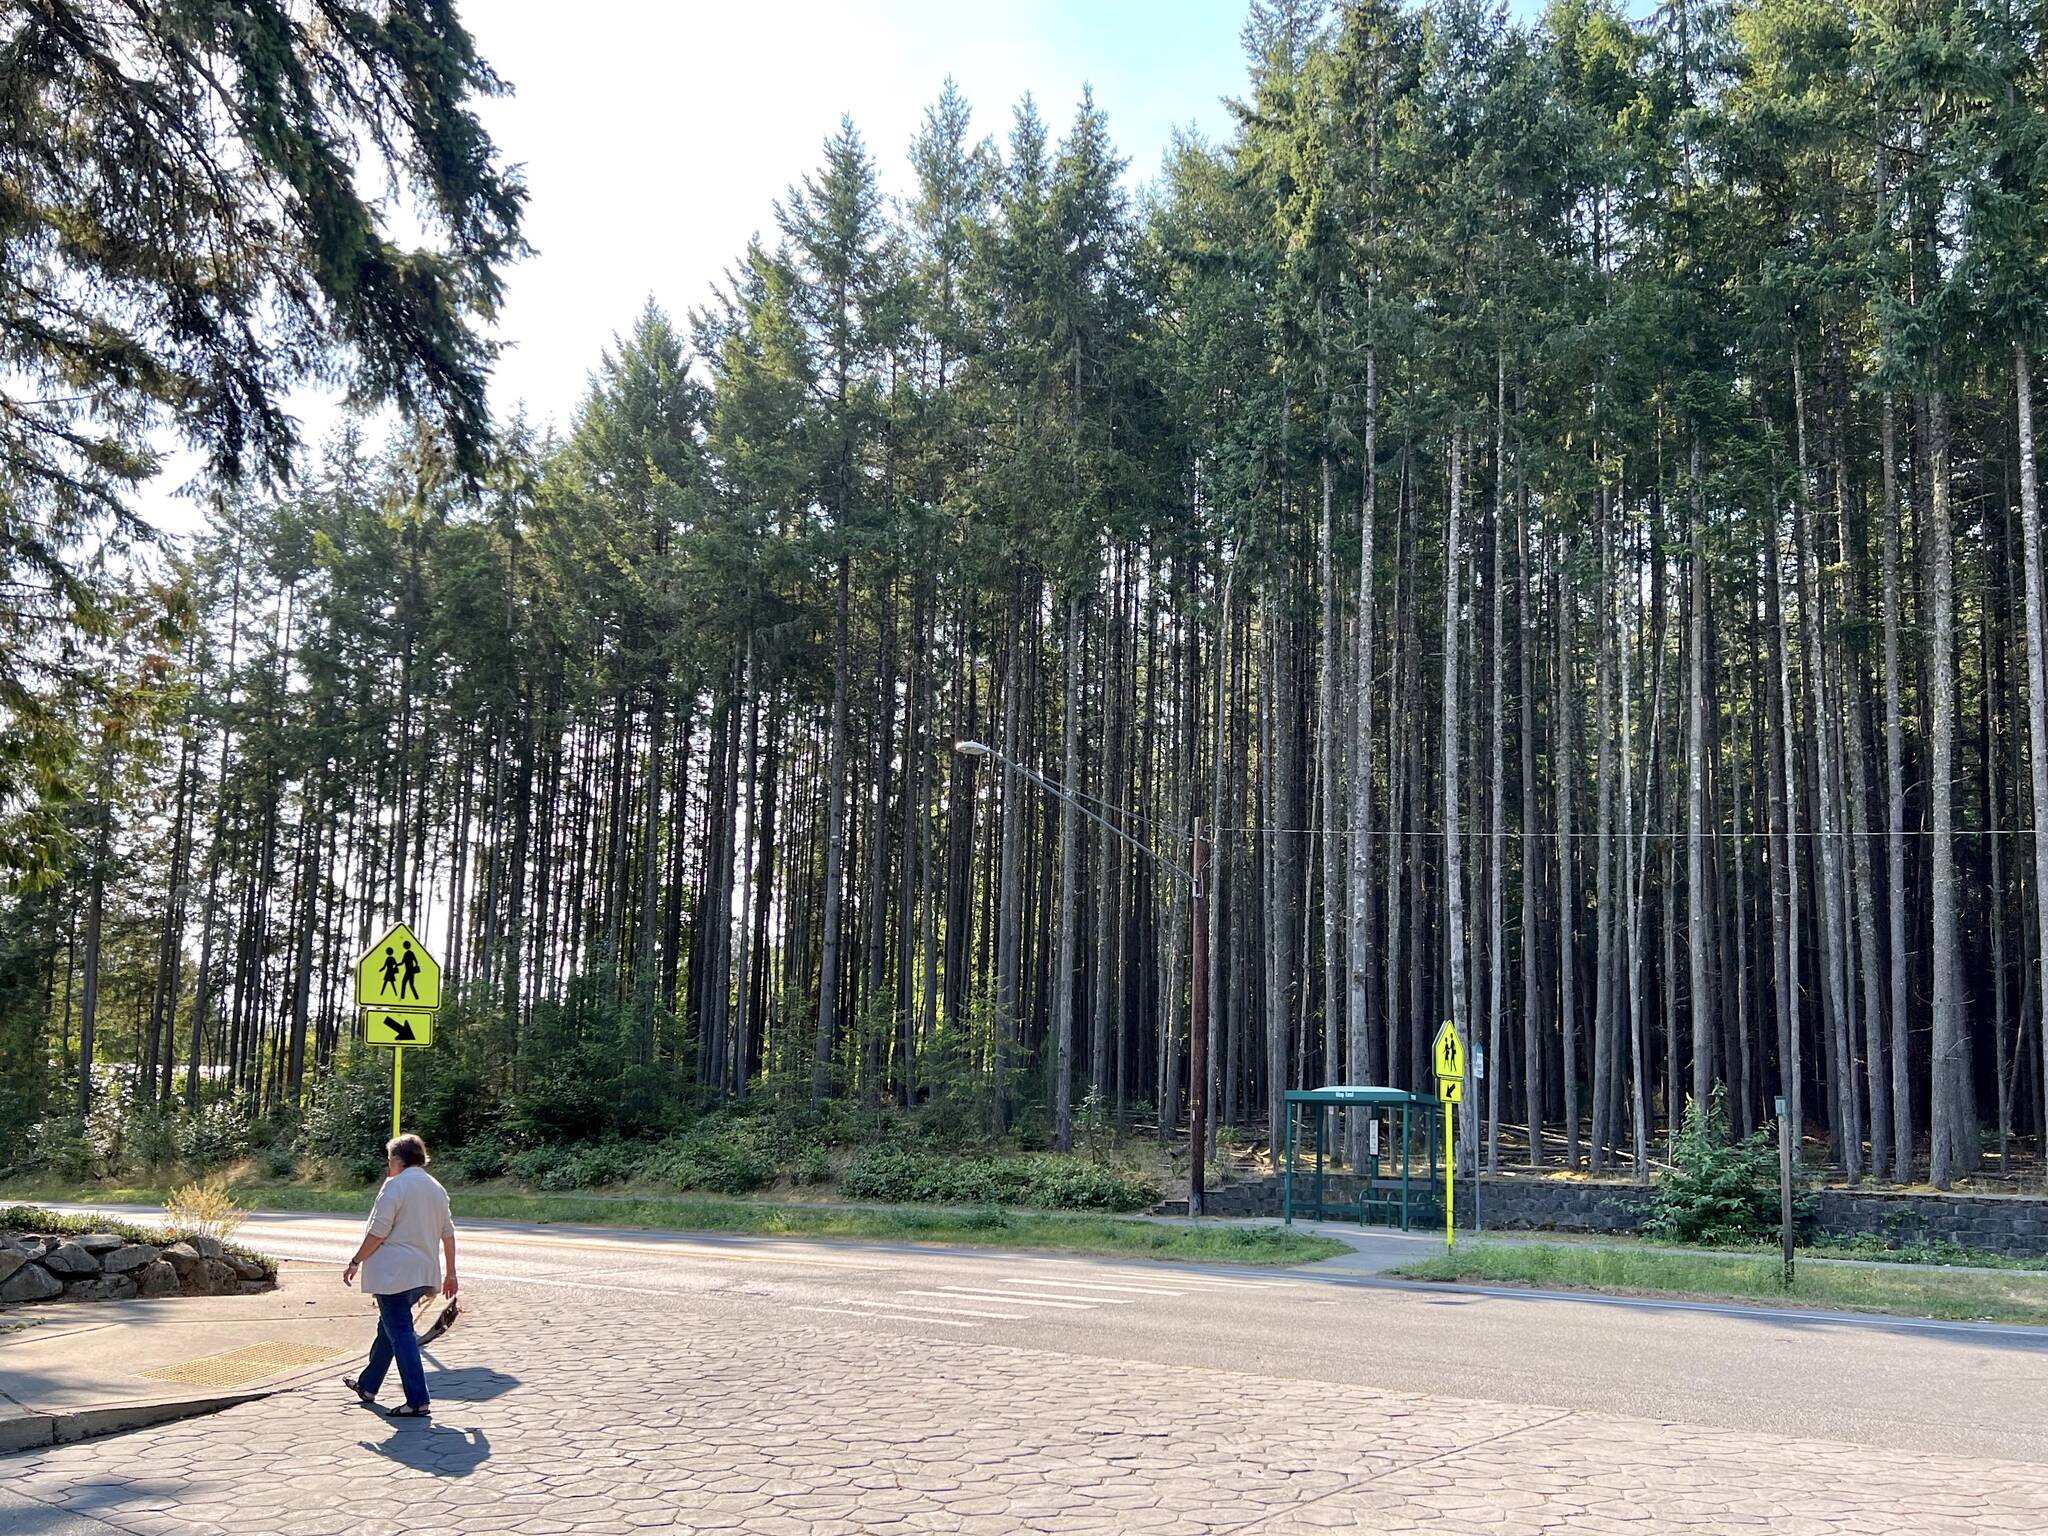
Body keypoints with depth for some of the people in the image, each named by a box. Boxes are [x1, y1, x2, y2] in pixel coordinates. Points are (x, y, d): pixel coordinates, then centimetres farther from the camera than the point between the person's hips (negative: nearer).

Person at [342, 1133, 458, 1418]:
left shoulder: (396, 1185, -10)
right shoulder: (436, 1187, 12)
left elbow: (378, 1232, -13)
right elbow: (448, 1234, 13)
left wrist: (356, 1262, -3)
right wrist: (451, 1274, 18)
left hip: (394, 1273, -8)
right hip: (424, 1274, 8)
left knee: (400, 1333, -6)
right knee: (388, 1327, 22)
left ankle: (417, 1401, -10)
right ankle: (368, 1385, 35)